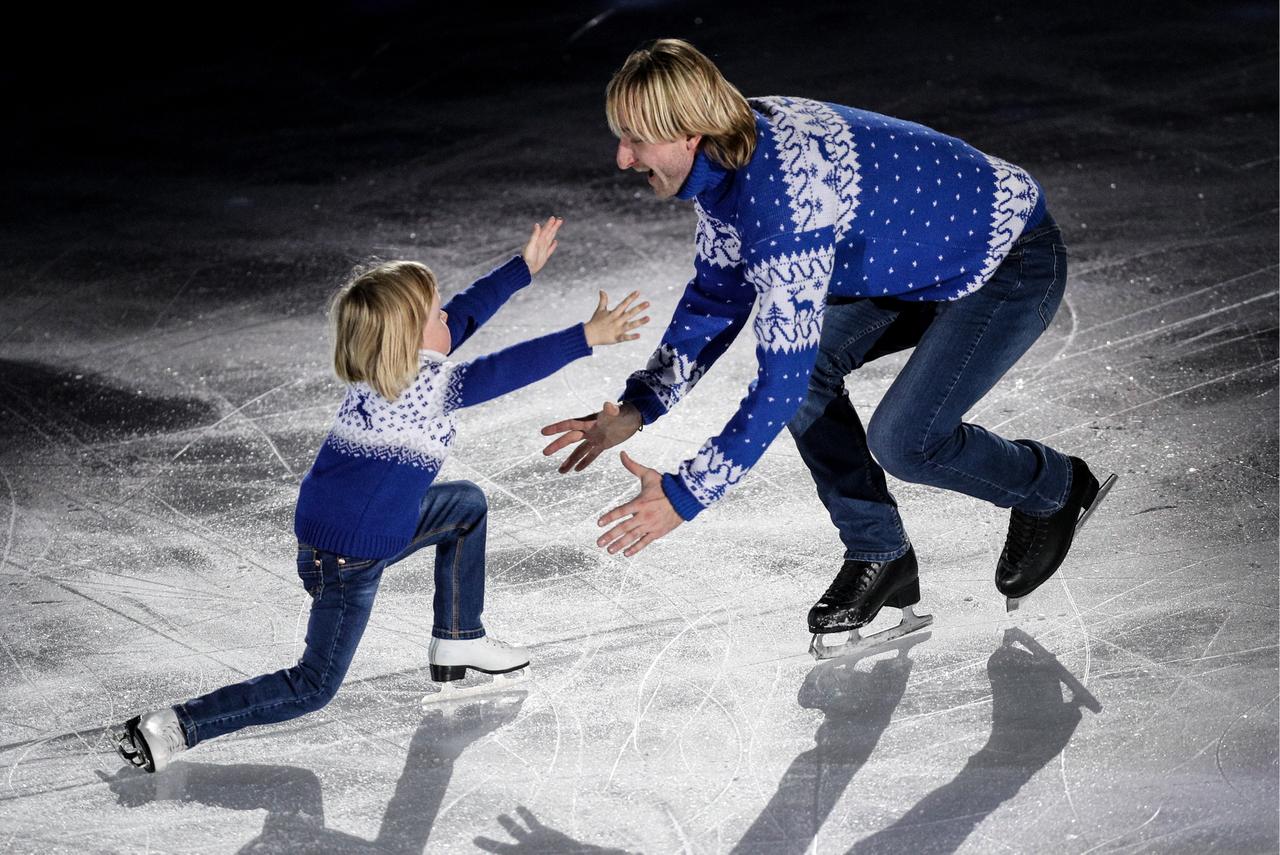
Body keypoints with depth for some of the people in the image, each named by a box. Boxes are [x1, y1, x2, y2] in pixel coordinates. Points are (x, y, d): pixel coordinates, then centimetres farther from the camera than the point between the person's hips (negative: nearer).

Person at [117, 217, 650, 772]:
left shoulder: (384, 365, 1)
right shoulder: (432, 386, -22)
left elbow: (466, 312, 12)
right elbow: (509, 369, -24)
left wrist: (525, 267, 19)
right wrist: (585, 338, -19)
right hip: (349, 558, -9)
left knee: (466, 504, 24)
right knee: (314, 687, -1)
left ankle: (457, 641, 32)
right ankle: (173, 729, -11)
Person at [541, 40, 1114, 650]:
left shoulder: (785, 196, -36)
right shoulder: (729, 156, -8)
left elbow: (782, 378, -34)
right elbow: (714, 297, 5)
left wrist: (686, 495, -30)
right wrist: (639, 407, -4)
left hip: (1014, 261, -9)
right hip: (928, 256, 9)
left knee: (904, 440, -16)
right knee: (812, 368, -6)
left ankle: (1054, 490, 13)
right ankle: (877, 559, 7)